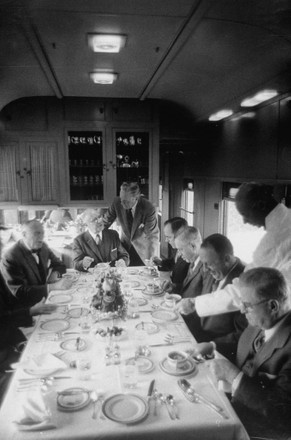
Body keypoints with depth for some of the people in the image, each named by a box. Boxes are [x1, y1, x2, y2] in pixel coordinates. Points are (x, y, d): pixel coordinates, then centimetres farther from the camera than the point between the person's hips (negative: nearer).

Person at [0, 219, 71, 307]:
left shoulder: (42, 247, 1)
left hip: (46, 298, 7)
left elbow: (59, 265, 14)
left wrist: (54, 274, -10)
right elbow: (19, 292, -24)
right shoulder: (10, 258, -19)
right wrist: (54, 286, -32)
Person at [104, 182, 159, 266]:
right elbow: (106, 222, -6)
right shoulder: (117, 202, -21)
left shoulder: (149, 208, -30)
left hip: (144, 246, -2)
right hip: (125, 244, 3)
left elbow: (152, 236, -24)